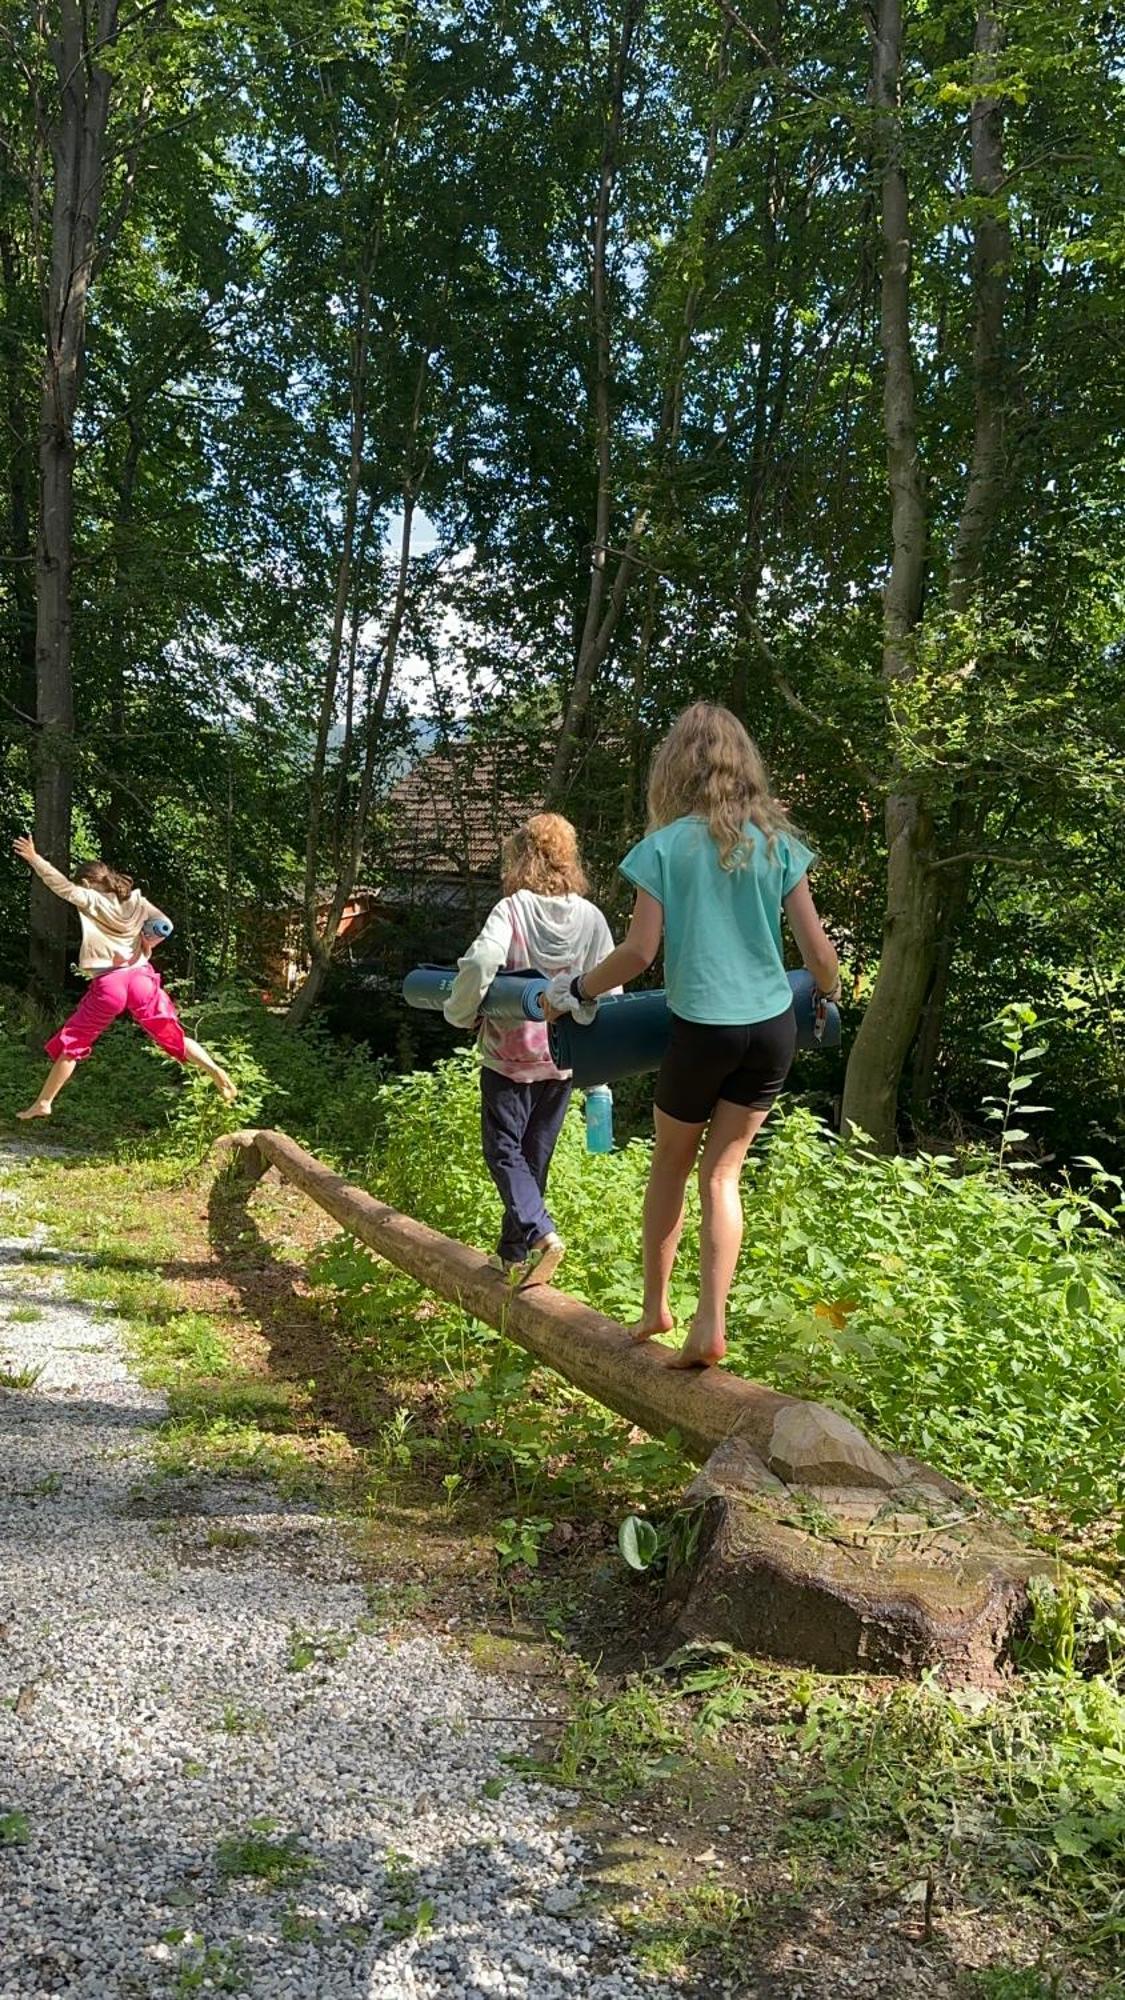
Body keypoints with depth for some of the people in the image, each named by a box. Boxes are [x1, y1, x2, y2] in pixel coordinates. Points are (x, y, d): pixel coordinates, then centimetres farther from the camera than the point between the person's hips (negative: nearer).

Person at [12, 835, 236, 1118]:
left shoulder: (90, 900, -3)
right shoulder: (135, 900, 7)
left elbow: (61, 884, -10)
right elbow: (164, 925, -3)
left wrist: (33, 857, -3)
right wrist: (145, 946, 8)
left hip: (107, 986, -3)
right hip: (141, 978, 3)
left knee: (71, 1045, 10)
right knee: (174, 1038, 12)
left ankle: (43, 1103, 14)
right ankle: (217, 1072, 0)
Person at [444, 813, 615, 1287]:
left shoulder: (511, 910, -12)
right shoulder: (592, 917, -1)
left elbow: (479, 963, -29)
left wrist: (461, 1013, -10)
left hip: (508, 1057, -4)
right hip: (562, 1059, 5)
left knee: (503, 1150, 7)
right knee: (535, 1156, 15)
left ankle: (539, 1233, -15)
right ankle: (513, 1255, 25)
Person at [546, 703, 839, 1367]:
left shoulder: (666, 845, -4)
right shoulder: (776, 841, 4)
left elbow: (640, 951, -10)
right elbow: (818, 949, 3)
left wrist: (572, 991, 4)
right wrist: (830, 995, 24)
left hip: (703, 1027, -3)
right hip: (773, 1027, 3)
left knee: (671, 1164, 18)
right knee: (723, 1171, 10)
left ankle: (656, 1306, 26)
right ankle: (711, 1325, 3)